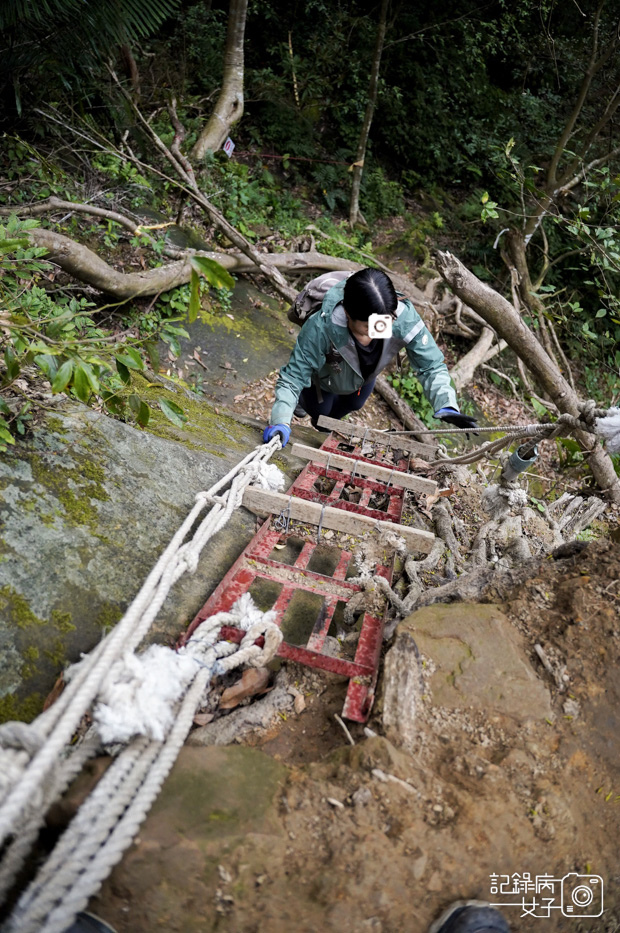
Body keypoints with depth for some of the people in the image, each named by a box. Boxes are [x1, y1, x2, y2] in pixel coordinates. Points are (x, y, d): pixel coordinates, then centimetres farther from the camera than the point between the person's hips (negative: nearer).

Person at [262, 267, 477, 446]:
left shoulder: (405, 318, -44)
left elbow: (431, 366, -35)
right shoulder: (321, 328, -50)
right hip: (324, 374, -3)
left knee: (354, 404, 30)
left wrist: (447, 405, -51)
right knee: (319, 411, 19)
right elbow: (292, 377, -42)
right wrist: (281, 421, -56)